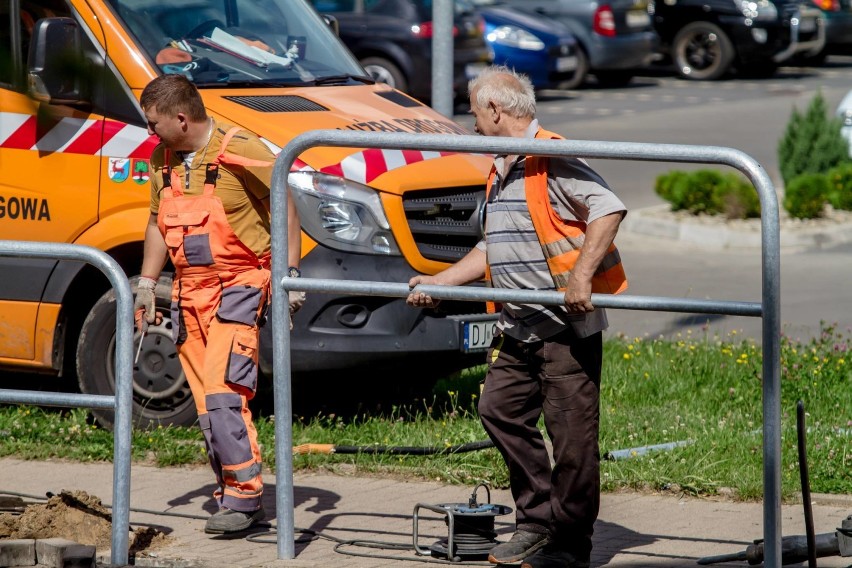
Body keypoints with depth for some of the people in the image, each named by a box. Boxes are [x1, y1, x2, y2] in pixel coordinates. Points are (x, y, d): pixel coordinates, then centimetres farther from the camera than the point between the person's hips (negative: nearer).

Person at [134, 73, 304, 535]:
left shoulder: (241, 152, -13)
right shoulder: (163, 160, 10)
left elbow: (286, 208, -7)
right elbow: (157, 224, 23)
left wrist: (290, 275, -11)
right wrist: (146, 284, 19)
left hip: (238, 288, -7)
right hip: (189, 291, 7)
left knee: (223, 390, -18)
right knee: (207, 405, 5)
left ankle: (243, 496, -16)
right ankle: (232, 496, 10)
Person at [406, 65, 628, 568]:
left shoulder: (552, 160, -13)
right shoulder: (501, 173, 18)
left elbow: (609, 210, -23)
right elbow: (492, 249, 26)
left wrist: (580, 278, -27)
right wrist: (439, 282, 21)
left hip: (566, 324, -10)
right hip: (518, 327, 10)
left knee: (570, 428, -4)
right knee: (501, 411, 9)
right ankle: (536, 519, 19)